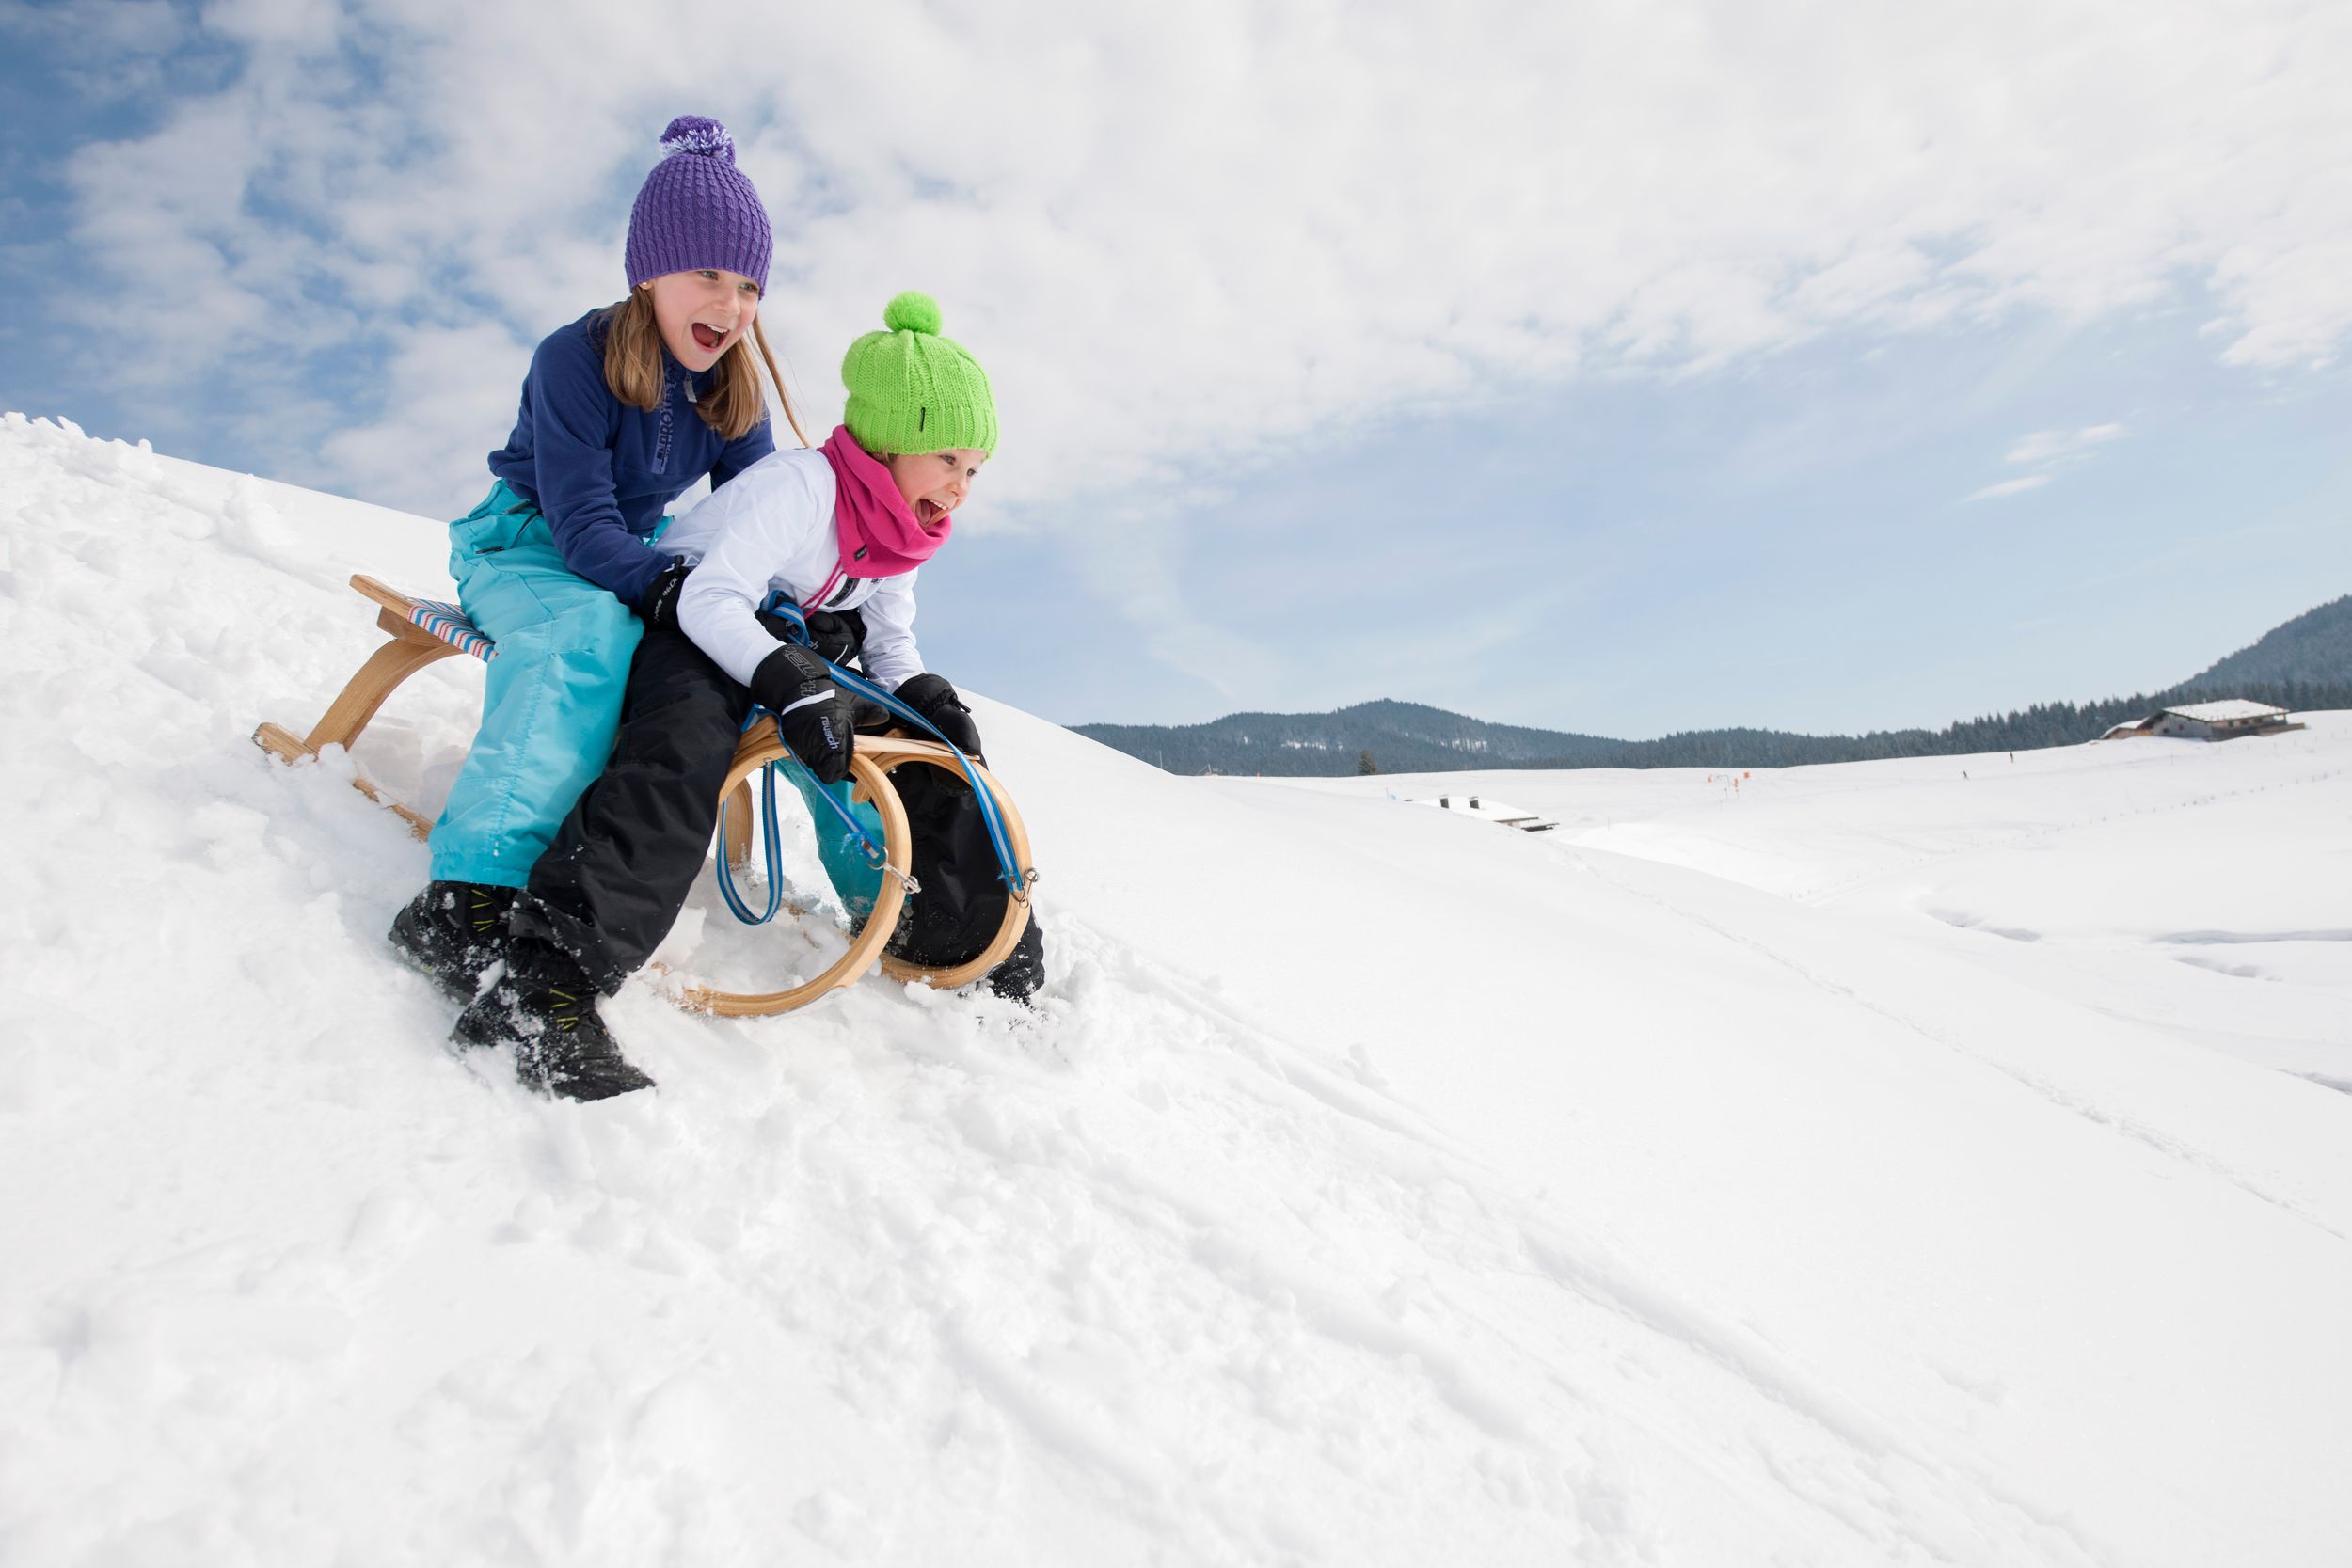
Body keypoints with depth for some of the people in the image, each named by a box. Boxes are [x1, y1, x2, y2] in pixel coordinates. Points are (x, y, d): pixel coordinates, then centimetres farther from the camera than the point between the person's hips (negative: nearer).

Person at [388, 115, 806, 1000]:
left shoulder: (731, 391, 0)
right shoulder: (576, 359, -17)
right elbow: (583, 525, -26)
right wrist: (667, 587, -45)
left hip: (634, 557, 5)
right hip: (525, 547, -5)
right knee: (591, 631, -41)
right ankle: (473, 893, -46)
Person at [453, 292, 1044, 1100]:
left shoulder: (898, 532, 8)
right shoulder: (799, 482, -19)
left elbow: (890, 647, 12)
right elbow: (713, 600, -27)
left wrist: (926, 695, -10)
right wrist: (791, 683, -42)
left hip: (805, 661, 9)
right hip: (689, 633, -8)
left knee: (931, 764, 2)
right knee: (688, 752, -40)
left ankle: (987, 943, 15)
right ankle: (547, 984, -49)